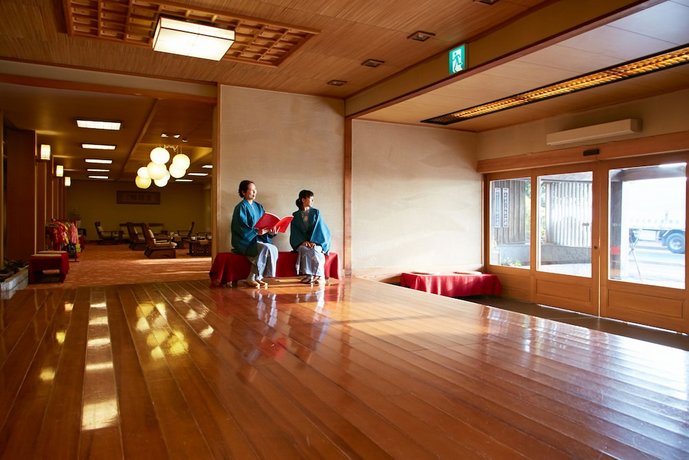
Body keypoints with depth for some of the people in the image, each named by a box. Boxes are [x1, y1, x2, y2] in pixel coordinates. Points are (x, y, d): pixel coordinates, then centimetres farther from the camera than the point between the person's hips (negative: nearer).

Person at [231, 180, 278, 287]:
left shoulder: (258, 206, 16)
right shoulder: (241, 207, -6)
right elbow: (241, 229, -15)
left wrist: (270, 231, -11)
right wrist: (256, 232, -29)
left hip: (258, 238, 6)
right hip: (245, 241, -6)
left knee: (274, 248, -21)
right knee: (266, 248, -29)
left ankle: (255, 278, -14)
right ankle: (253, 278, -16)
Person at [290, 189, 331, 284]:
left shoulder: (316, 212, 10)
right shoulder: (295, 215, 10)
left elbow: (319, 228, 0)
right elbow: (295, 232, 2)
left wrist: (313, 241, -16)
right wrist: (303, 241, -16)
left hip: (315, 242, 0)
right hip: (301, 243, 0)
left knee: (315, 250, -35)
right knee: (304, 249, -35)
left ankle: (319, 275, -29)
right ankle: (308, 275, -35)